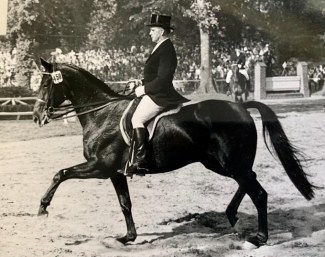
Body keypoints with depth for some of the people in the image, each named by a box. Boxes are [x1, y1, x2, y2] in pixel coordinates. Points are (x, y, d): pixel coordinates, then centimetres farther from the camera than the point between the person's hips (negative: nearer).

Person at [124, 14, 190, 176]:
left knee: (137, 119, -22)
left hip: (159, 95, -11)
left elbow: (163, 79, -22)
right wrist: (143, 82, 10)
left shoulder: (166, 50, -15)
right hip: (155, 94, 11)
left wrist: (144, 89, -16)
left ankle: (140, 162, -24)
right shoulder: (161, 47, 18)